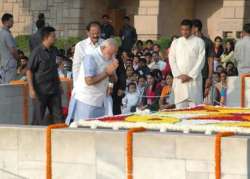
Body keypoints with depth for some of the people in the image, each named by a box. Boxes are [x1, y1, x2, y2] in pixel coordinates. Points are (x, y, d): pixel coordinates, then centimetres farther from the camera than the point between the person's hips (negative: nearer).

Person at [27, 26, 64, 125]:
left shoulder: (53, 52, 9)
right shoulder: (37, 52, -11)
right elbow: (29, 71, -11)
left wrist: (58, 85, 18)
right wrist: (31, 89, -17)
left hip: (54, 90, 6)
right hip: (41, 91, -6)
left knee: (58, 116, 3)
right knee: (38, 118, 3)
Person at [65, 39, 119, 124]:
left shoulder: (110, 59, 6)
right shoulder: (91, 58, -17)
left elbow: (114, 80, 10)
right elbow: (89, 81, -25)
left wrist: (112, 72, -12)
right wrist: (106, 72, -20)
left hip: (99, 103, 7)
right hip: (85, 101, -7)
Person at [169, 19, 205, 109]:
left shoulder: (199, 42, 5)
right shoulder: (175, 43, 13)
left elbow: (201, 60, -1)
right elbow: (172, 60, 8)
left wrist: (190, 76, -9)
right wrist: (179, 75, -6)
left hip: (194, 79, -2)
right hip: (179, 80, 2)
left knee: (194, 106, -8)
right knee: (180, 107, -2)